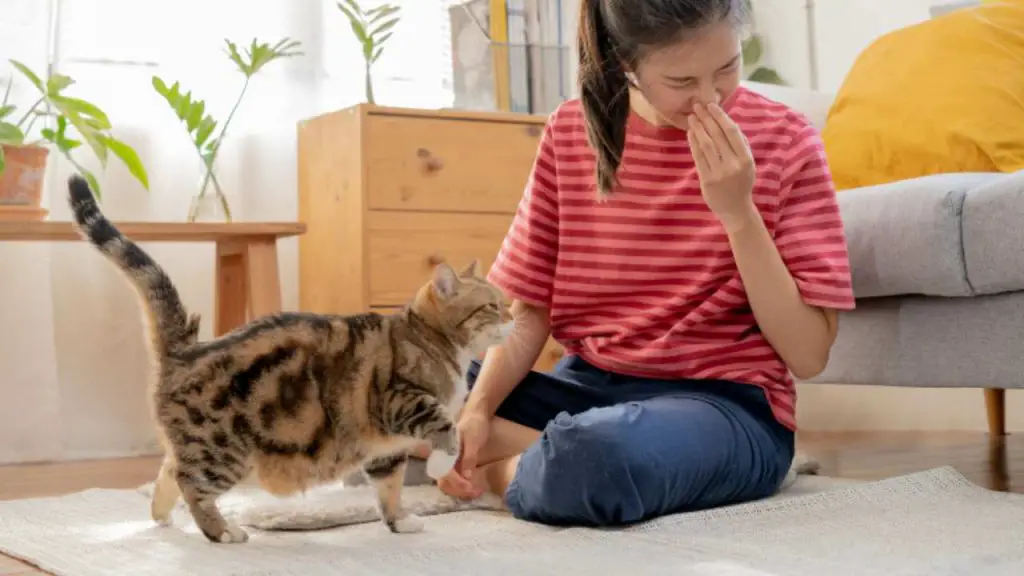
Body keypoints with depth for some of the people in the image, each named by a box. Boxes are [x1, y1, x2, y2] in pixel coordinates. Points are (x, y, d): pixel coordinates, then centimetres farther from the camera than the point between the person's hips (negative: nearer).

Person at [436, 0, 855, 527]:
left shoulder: (783, 141, -5)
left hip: (728, 406, -3)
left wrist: (738, 211, -17)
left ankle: (502, 469, -8)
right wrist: (475, 411, -16)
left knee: (601, 458, -38)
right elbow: (529, 311, 2)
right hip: (586, 387, 4)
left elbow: (808, 354, -8)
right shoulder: (571, 131, 3)